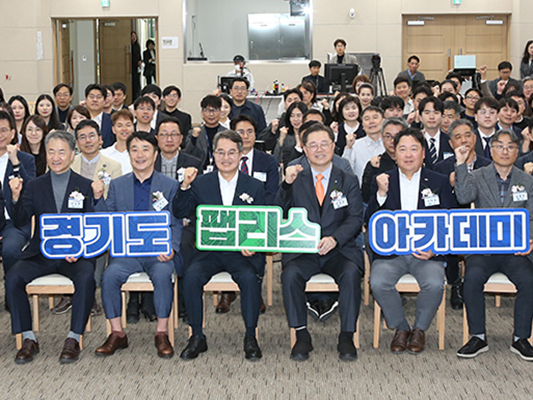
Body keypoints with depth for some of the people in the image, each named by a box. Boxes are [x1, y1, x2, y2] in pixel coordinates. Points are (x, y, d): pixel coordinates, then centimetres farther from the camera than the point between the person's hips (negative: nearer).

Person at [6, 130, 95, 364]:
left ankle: (74, 339, -19)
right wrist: (16, 198, -15)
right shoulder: (34, 186, 12)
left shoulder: (85, 186, 7)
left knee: (86, 277, -32)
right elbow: (21, 221, 3)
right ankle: (28, 339, -12)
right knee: (13, 277, -24)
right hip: (41, 253, 2)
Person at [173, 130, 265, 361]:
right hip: (208, 251, 1)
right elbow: (180, 213, 3)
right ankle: (197, 337, -13)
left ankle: (250, 337, -15)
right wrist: (185, 186, -11)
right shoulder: (201, 183, 10)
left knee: (250, 278, -31)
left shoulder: (255, 187, 10)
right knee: (191, 276, -28)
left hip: (242, 253, -1)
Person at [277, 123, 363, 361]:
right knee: (291, 273, -30)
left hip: (338, 250, 0)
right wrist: (287, 185, -14)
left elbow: (355, 219, 1)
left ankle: (347, 337, -20)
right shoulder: (297, 180, 13)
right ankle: (301, 336, -17)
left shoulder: (348, 182, 12)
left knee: (351, 272, -31)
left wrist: (335, 238, -18)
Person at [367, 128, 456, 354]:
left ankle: (419, 329, 0)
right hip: (390, 252, 1)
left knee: (435, 284, -30)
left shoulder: (439, 182, 10)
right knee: (378, 283, -29)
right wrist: (381, 194, -14)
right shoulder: (382, 182, 10)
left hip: (427, 253, 0)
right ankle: (400, 328, -1)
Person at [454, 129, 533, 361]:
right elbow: (464, 197, -12)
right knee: (473, 277, -30)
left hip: (514, 250, 1)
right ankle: (478, 337, -14)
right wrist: (461, 165, -15)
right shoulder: (477, 177, 9)